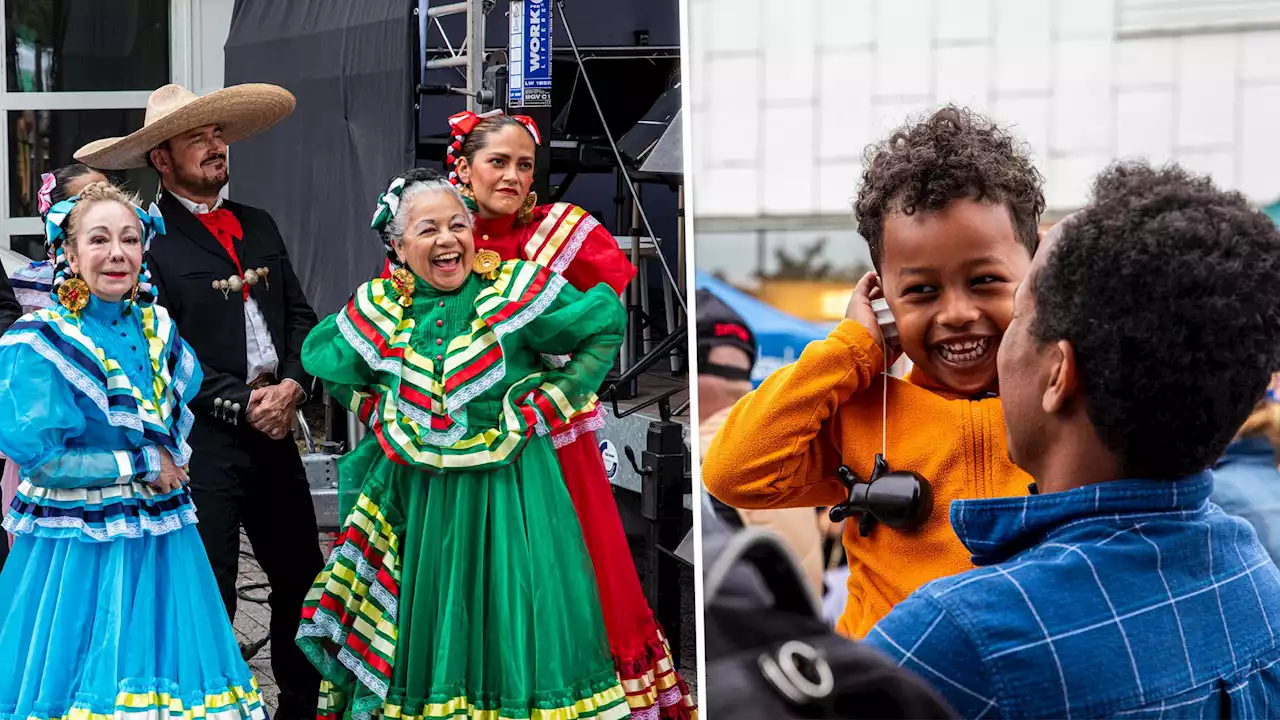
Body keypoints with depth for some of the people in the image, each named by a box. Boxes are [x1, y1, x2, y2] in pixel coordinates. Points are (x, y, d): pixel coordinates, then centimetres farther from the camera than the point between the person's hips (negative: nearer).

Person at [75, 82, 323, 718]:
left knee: (302, 582, 14)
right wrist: (242, 402, -15)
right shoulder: (149, 239, -7)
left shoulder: (259, 227, 14)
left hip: (274, 430, 7)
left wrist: (292, 385, -4)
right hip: (201, 442, -6)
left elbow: (300, 315, 13)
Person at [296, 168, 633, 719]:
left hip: (510, 498, -2)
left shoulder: (514, 290, -9)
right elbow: (319, 359, 18)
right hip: (415, 501, 2)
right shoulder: (378, 310, 0)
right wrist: (379, 415, 7)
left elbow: (607, 324, -2)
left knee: (510, 626, 2)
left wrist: (548, 405, -5)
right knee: (420, 628, 10)